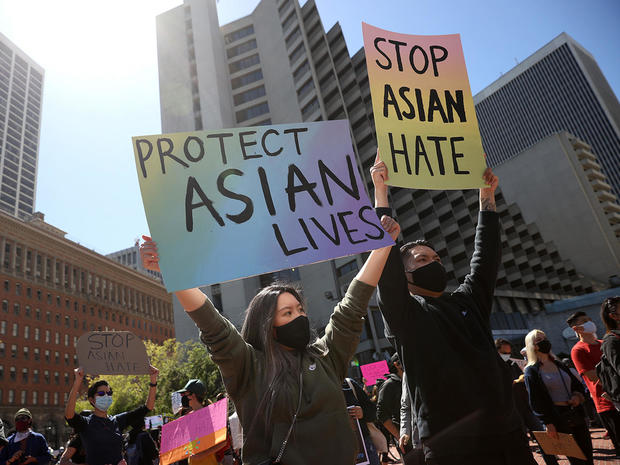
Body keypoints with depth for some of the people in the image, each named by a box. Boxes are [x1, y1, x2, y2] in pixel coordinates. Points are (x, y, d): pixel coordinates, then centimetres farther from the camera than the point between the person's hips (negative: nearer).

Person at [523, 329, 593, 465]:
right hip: (558, 419, -6)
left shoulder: (559, 365, 14)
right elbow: (535, 401, -9)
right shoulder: (531, 371, -5)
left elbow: (578, 385, 20)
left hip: (577, 414, 6)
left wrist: (578, 395, -1)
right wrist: (547, 423, -15)